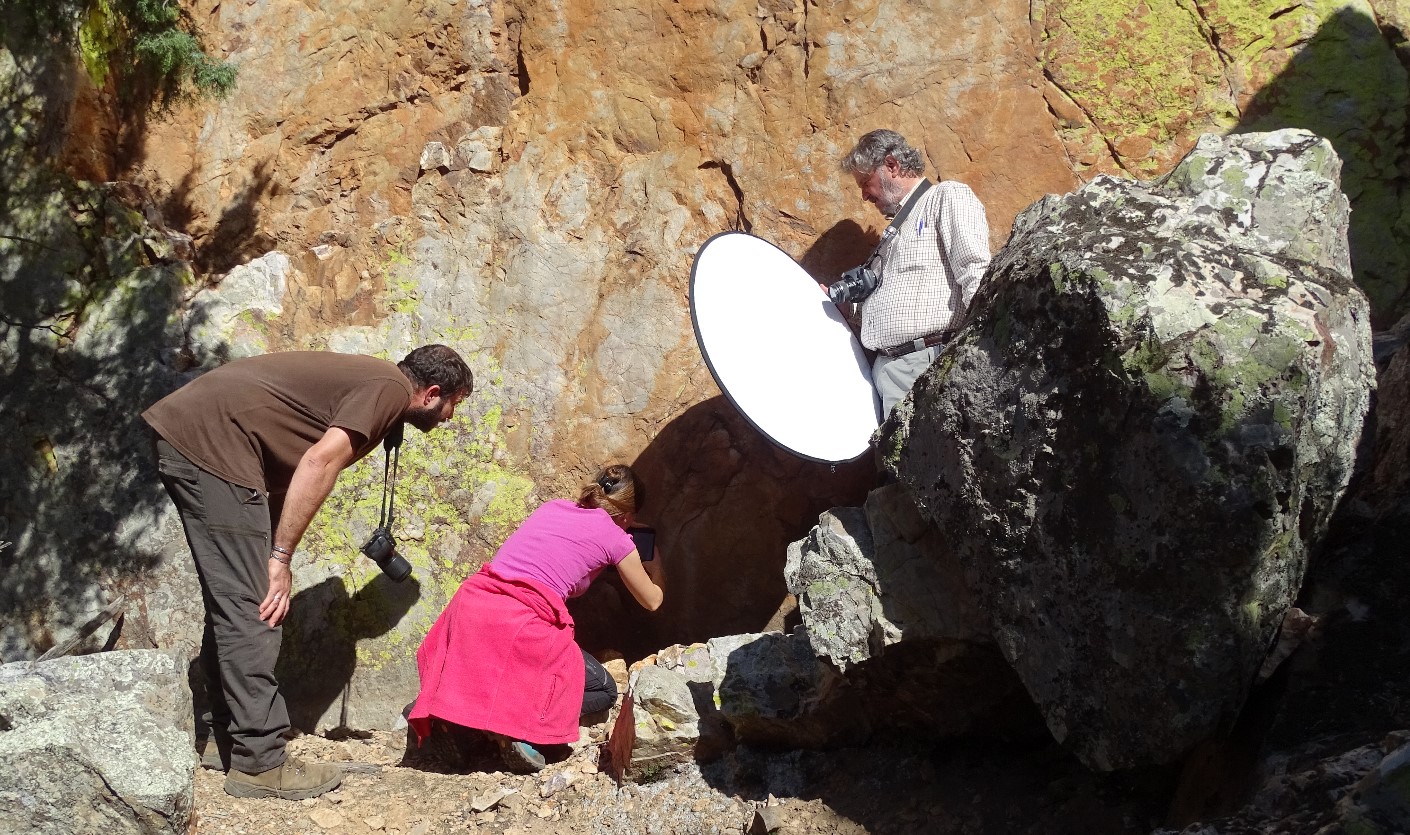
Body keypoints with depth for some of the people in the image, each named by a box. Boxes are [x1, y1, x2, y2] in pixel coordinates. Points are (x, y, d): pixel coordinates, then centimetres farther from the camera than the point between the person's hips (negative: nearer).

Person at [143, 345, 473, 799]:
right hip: (213, 442, -11)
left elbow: (293, 457, 19)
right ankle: (259, 764, -3)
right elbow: (319, 462, -17)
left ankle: (229, 741, 25)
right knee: (252, 612, -7)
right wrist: (281, 557, -15)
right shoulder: (390, 388, -5)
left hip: (181, 432, 11)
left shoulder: (368, 378, 23)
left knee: (231, 604, 17)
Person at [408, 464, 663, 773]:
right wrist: (654, 562, 41)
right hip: (524, 624, -6)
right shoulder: (616, 538, 9)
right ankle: (523, 720, -9)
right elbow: (652, 601, 22)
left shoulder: (554, 507, 23)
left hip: (472, 601, 6)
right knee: (604, 692, 12)